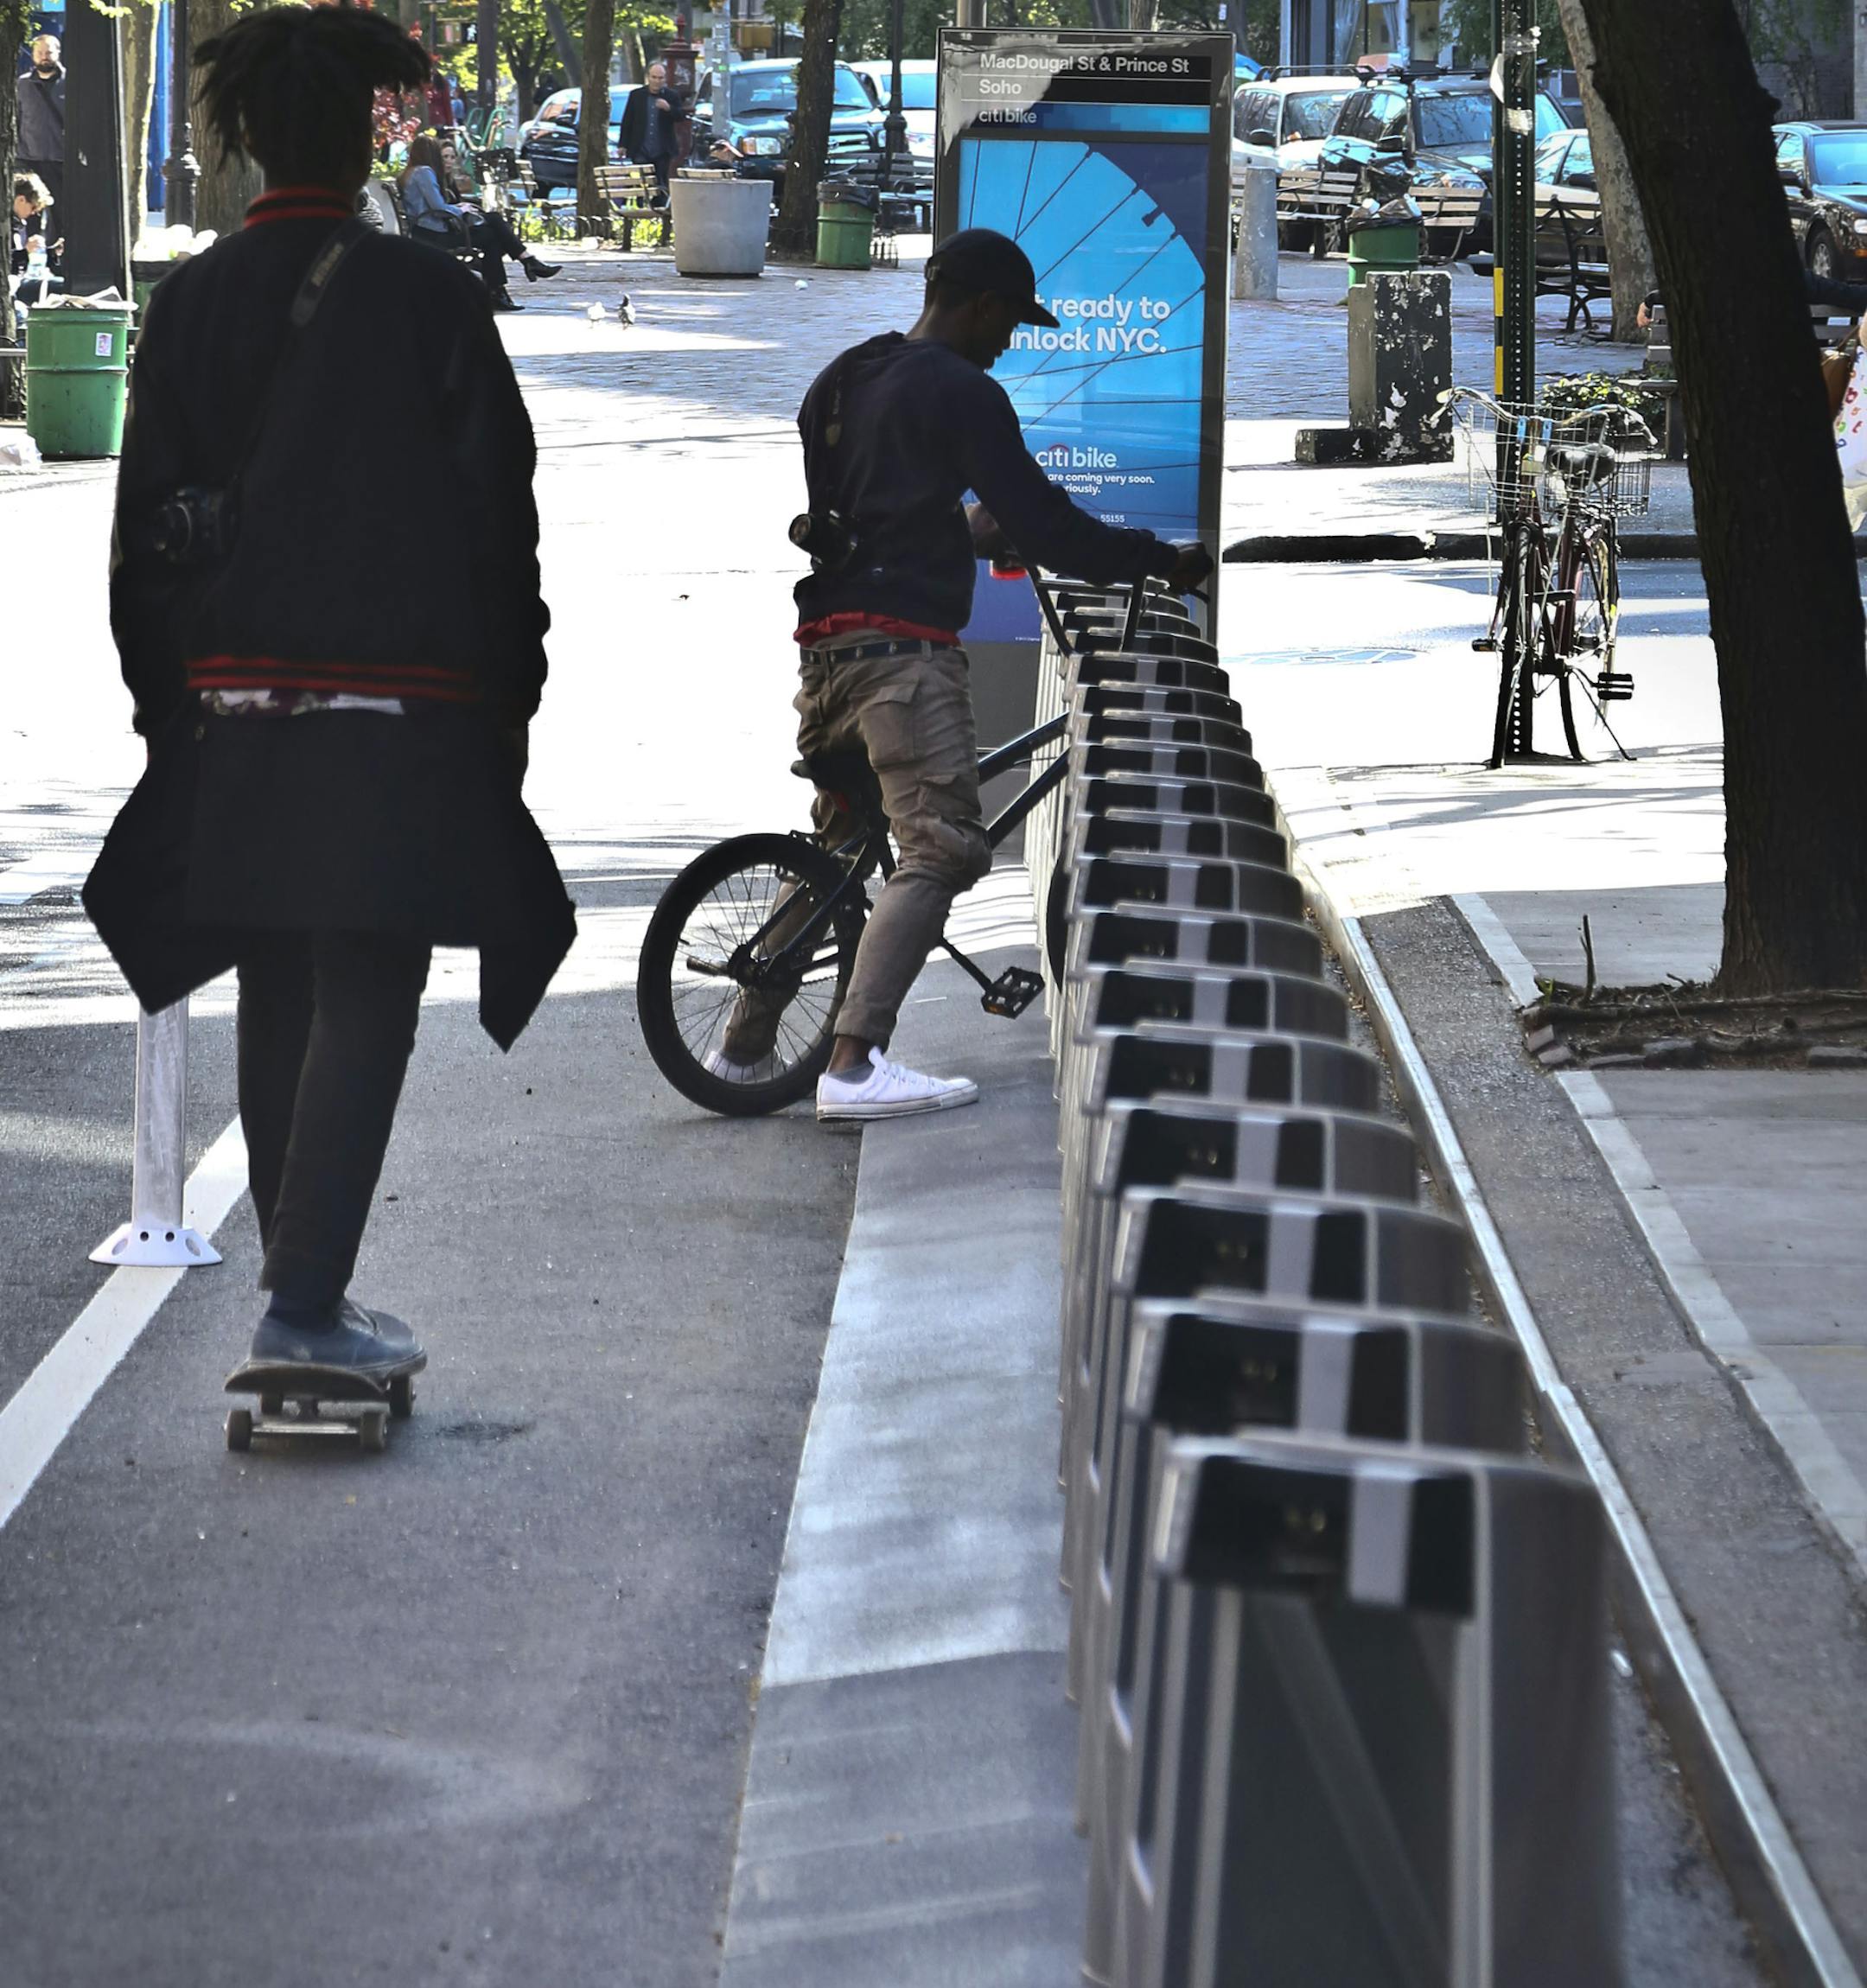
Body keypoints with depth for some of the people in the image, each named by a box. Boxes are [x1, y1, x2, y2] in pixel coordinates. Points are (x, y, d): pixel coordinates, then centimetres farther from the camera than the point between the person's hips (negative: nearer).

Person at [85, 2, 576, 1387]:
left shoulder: (190, 306, 4)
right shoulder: (429, 300, -9)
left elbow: (148, 528, 7)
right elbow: (498, 519, -6)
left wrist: (168, 703, 14)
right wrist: (511, 705, 4)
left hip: (233, 715, 5)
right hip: (401, 724, -5)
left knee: (279, 1008, 14)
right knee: (365, 1009, -3)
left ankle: (305, 1288, 23)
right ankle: (307, 1302, -10)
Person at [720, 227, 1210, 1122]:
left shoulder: (840, 379, 18)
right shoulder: (960, 392, -7)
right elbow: (1040, 524, -12)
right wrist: (1161, 560, -4)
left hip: (825, 641, 9)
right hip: (905, 645, -9)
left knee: (831, 841, 22)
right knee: (942, 847, -14)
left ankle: (742, 1048, 25)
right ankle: (854, 1065, -27)